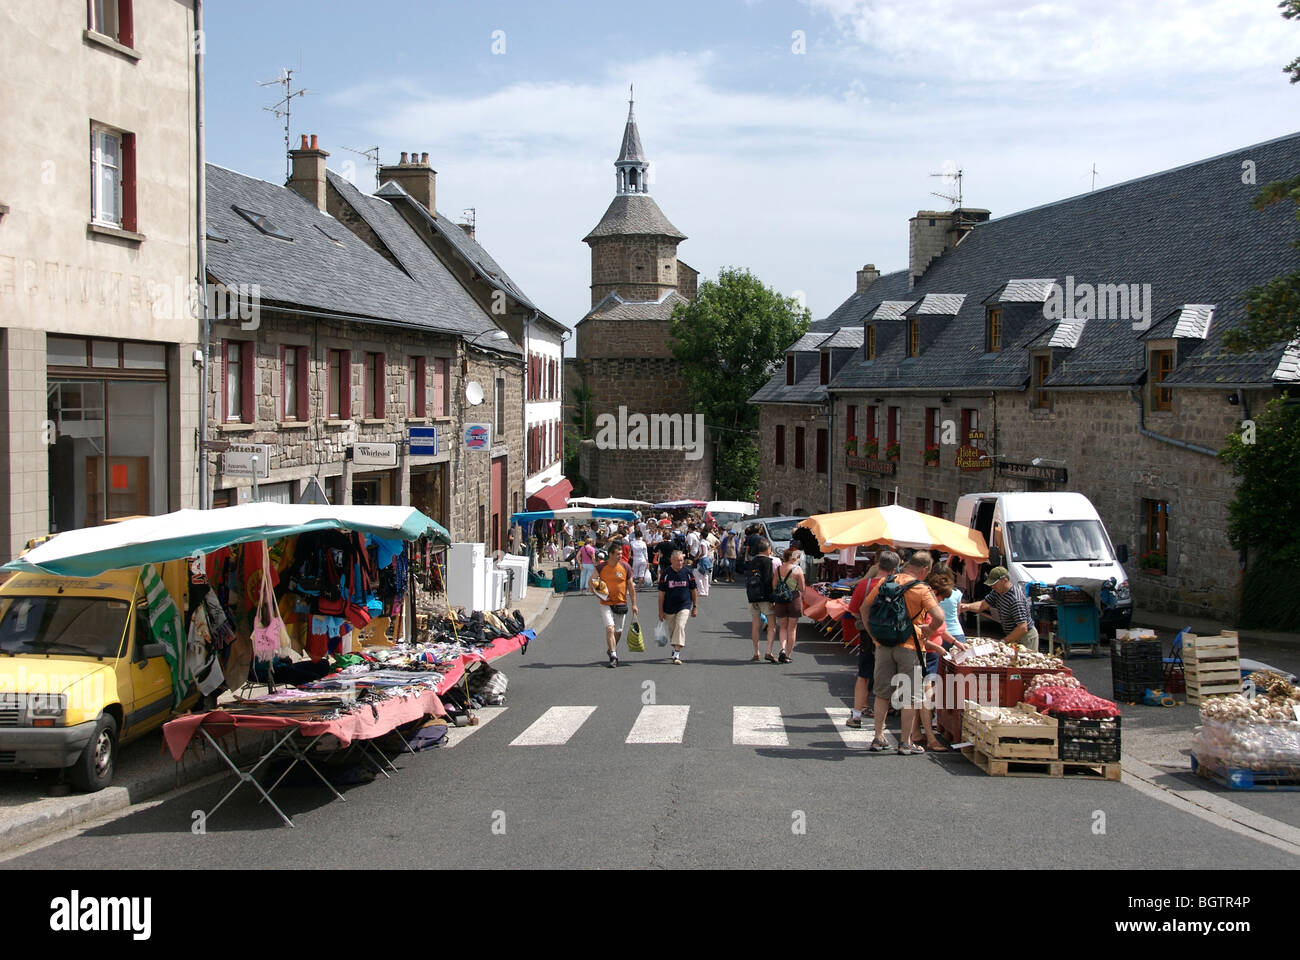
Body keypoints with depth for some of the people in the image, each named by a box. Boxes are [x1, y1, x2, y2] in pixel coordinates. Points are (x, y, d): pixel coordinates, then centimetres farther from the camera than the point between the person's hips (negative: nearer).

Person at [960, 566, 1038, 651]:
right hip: (1013, 636, 9)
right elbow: (983, 605, 4)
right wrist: (967, 606, -18)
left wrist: (1004, 641, -25)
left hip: (1025, 637, -9)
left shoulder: (1016, 600, -30)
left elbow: (1023, 628, -31)